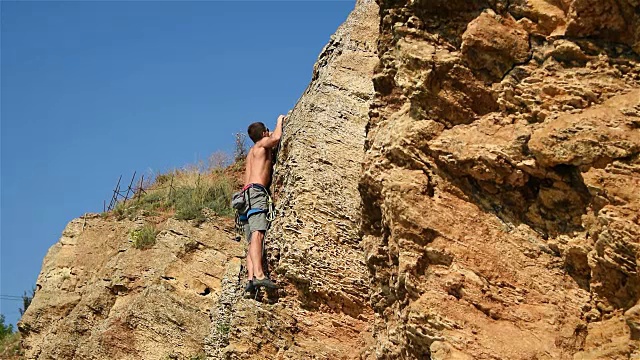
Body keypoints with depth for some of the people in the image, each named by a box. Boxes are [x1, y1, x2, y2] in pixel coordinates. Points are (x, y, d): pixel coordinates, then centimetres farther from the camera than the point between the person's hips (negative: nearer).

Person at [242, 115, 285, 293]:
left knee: (253, 241, -3)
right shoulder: (262, 144, 9)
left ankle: (251, 279, -19)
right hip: (257, 191, -9)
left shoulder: (253, 152, 32)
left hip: (247, 196, 9)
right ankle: (258, 275, -42)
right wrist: (280, 121, 8)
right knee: (257, 234, -26)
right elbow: (276, 137, -12)